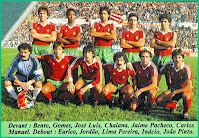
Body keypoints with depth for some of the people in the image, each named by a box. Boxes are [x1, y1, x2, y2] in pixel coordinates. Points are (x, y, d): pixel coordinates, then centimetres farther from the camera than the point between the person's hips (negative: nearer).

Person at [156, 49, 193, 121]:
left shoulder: (186, 68, -25)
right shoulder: (169, 65, -13)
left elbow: (189, 86, -32)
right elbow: (159, 73, 6)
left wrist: (175, 92, -40)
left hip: (185, 90, -4)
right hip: (173, 89, 5)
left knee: (186, 96, -41)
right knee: (159, 101, -15)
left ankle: (186, 112, -9)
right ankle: (174, 105, 17)